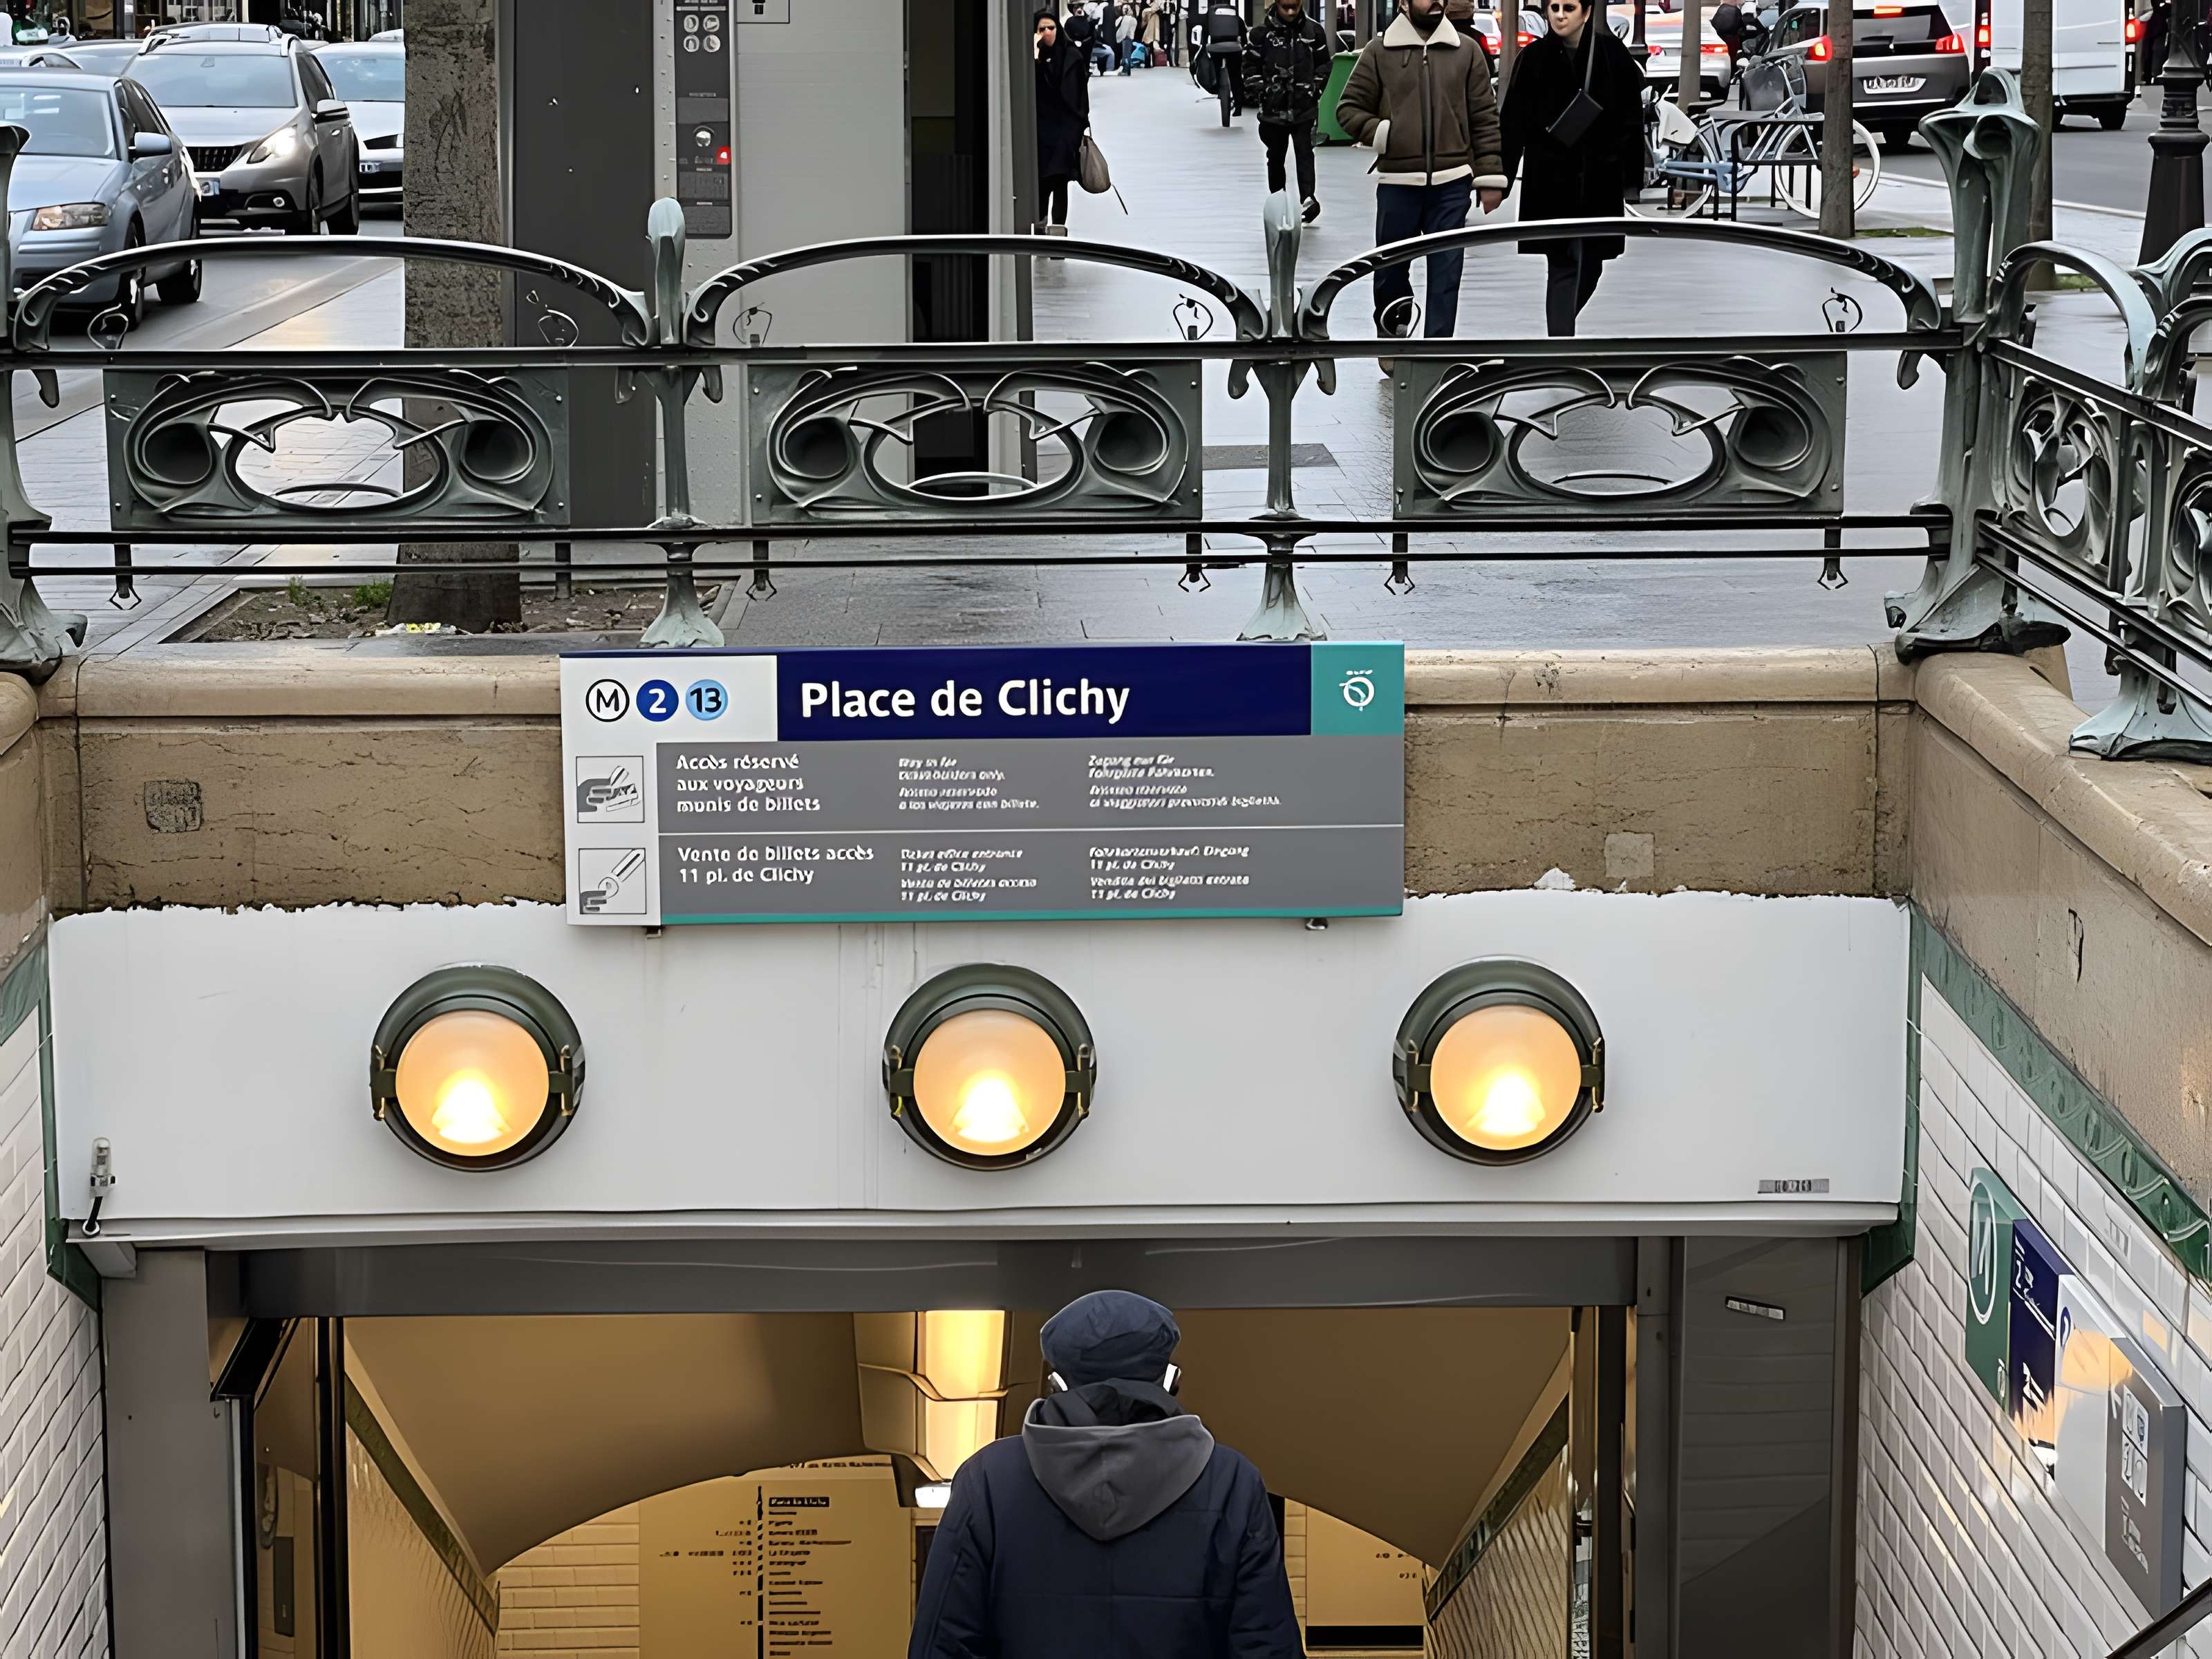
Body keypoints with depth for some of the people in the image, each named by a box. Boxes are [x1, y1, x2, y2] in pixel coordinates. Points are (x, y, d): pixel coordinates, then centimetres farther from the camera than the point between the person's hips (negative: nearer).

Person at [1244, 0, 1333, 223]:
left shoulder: (1313, 31, 1)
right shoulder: (1262, 33, -3)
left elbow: (1323, 63, 11)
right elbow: (1251, 65, 3)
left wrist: (1316, 87, 3)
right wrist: (1258, 93, -3)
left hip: (1304, 106, -1)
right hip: (1274, 107, 1)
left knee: (1304, 151, -12)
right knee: (1276, 155, 11)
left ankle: (1307, 199, -23)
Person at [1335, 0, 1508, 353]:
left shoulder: (1467, 51, 5)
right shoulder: (1380, 51, 2)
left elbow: (1485, 117, 6)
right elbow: (1349, 109, 6)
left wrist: (1490, 178, 2)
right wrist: (1381, 134, -10)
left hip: (1451, 183, 0)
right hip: (1397, 182, 0)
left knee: (1446, 273, -1)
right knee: (1391, 267, 10)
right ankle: (1392, 335, 32)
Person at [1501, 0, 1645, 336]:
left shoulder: (1612, 55, -1)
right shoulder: (1534, 58, -3)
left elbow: (1631, 119, 3)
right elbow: (1514, 123, -2)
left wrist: (1631, 176, 2)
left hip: (1600, 179, 2)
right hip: (1550, 178, -2)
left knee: (1590, 264, 12)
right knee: (1563, 264, -6)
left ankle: (1561, 327, 35)